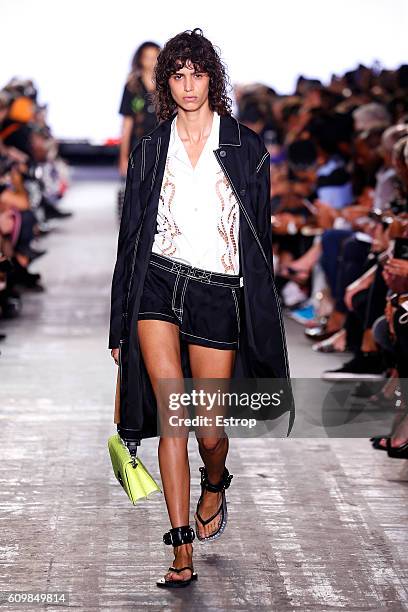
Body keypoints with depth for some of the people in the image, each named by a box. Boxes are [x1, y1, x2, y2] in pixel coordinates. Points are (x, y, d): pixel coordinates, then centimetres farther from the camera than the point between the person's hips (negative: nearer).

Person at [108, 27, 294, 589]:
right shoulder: (149, 152, 10)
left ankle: (215, 486, 38)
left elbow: (260, 233, 8)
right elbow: (131, 238, 12)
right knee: (174, 415, -13)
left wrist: (260, 312, 5)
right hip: (157, 284, 1)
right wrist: (119, 325, 10)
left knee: (209, 430, 1)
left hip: (219, 292, 0)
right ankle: (183, 552, -7)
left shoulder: (246, 147, 6)